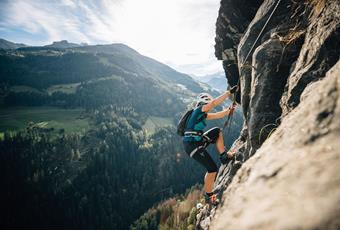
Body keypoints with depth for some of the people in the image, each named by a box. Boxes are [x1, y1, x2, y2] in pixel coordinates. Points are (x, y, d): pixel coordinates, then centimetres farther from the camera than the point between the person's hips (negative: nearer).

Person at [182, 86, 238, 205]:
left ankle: (224, 156, 10)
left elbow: (218, 115, 18)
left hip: (198, 141, 10)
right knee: (212, 169, -6)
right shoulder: (198, 110, -9)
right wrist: (229, 92, -14)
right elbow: (214, 102, -19)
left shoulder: (203, 114, 17)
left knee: (217, 131, 12)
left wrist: (229, 109, 4)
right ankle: (208, 196, 11)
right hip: (192, 145, -10)